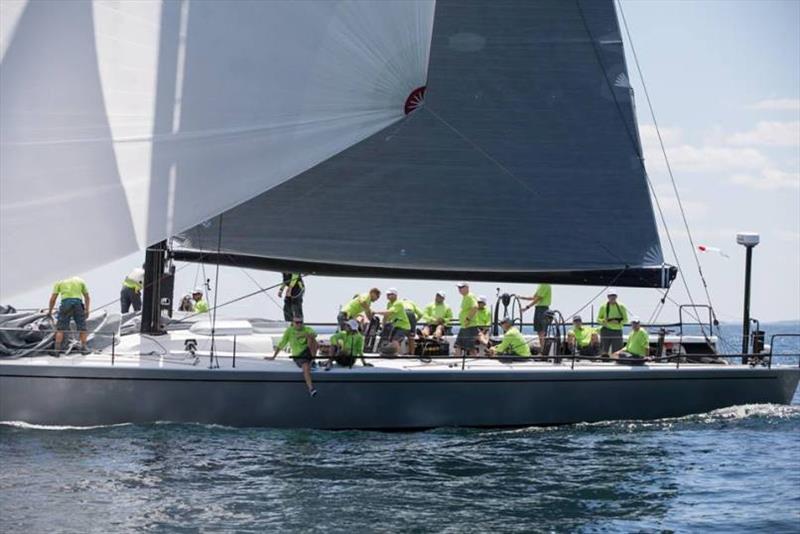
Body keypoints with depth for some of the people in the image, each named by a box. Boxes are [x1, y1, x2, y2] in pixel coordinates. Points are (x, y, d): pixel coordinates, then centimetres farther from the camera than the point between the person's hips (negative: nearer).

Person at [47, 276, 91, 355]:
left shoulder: (59, 283, 24)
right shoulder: (80, 281, 29)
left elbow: (53, 299, 18)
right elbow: (87, 297, 24)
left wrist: (50, 311, 24)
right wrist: (86, 310, 25)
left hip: (65, 302, -1)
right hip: (78, 302, 1)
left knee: (60, 328, 4)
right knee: (82, 327, 12)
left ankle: (57, 349, -1)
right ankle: (83, 347, 13)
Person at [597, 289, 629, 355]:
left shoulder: (621, 307, 3)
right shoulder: (603, 307, 5)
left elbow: (625, 320, 5)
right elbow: (598, 319, 10)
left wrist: (618, 321, -14)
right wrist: (603, 321, -13)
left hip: (617, 331, 0)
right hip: (606, 331, 0)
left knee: (616, 353, -1)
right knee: (604, 352, -1)